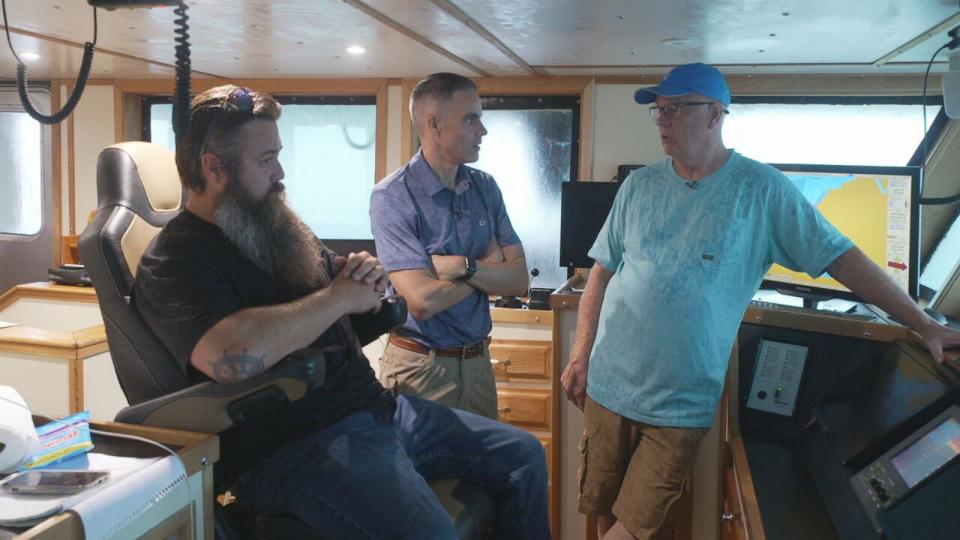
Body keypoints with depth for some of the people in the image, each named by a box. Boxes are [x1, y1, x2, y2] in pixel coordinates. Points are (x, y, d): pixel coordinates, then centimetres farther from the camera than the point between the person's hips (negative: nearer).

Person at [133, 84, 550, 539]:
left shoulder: (277, 229, 14)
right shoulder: (172, 261, -12)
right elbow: (231, 358, -32)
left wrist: (368, 277, 0)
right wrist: (338, 298, -18)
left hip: (375, 406, 9)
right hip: (297, 443, -8)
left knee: (522, 454, 11)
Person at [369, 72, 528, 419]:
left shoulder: (486, 188, 3)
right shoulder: (392, 197, -15)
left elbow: (519, 280, -2)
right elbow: (422, 301, -23)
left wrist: (462, 266, -20)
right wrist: (489, 263, -8)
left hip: (477, 362, 5)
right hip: (418, 368, -5)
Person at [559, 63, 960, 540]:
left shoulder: (761, 189, -5)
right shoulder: (640, 185, 5)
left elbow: (839, 256, -2)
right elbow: (603, 272, 8)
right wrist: (580, 355, 3)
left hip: (680, 407, -3)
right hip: (607, 385, 3)